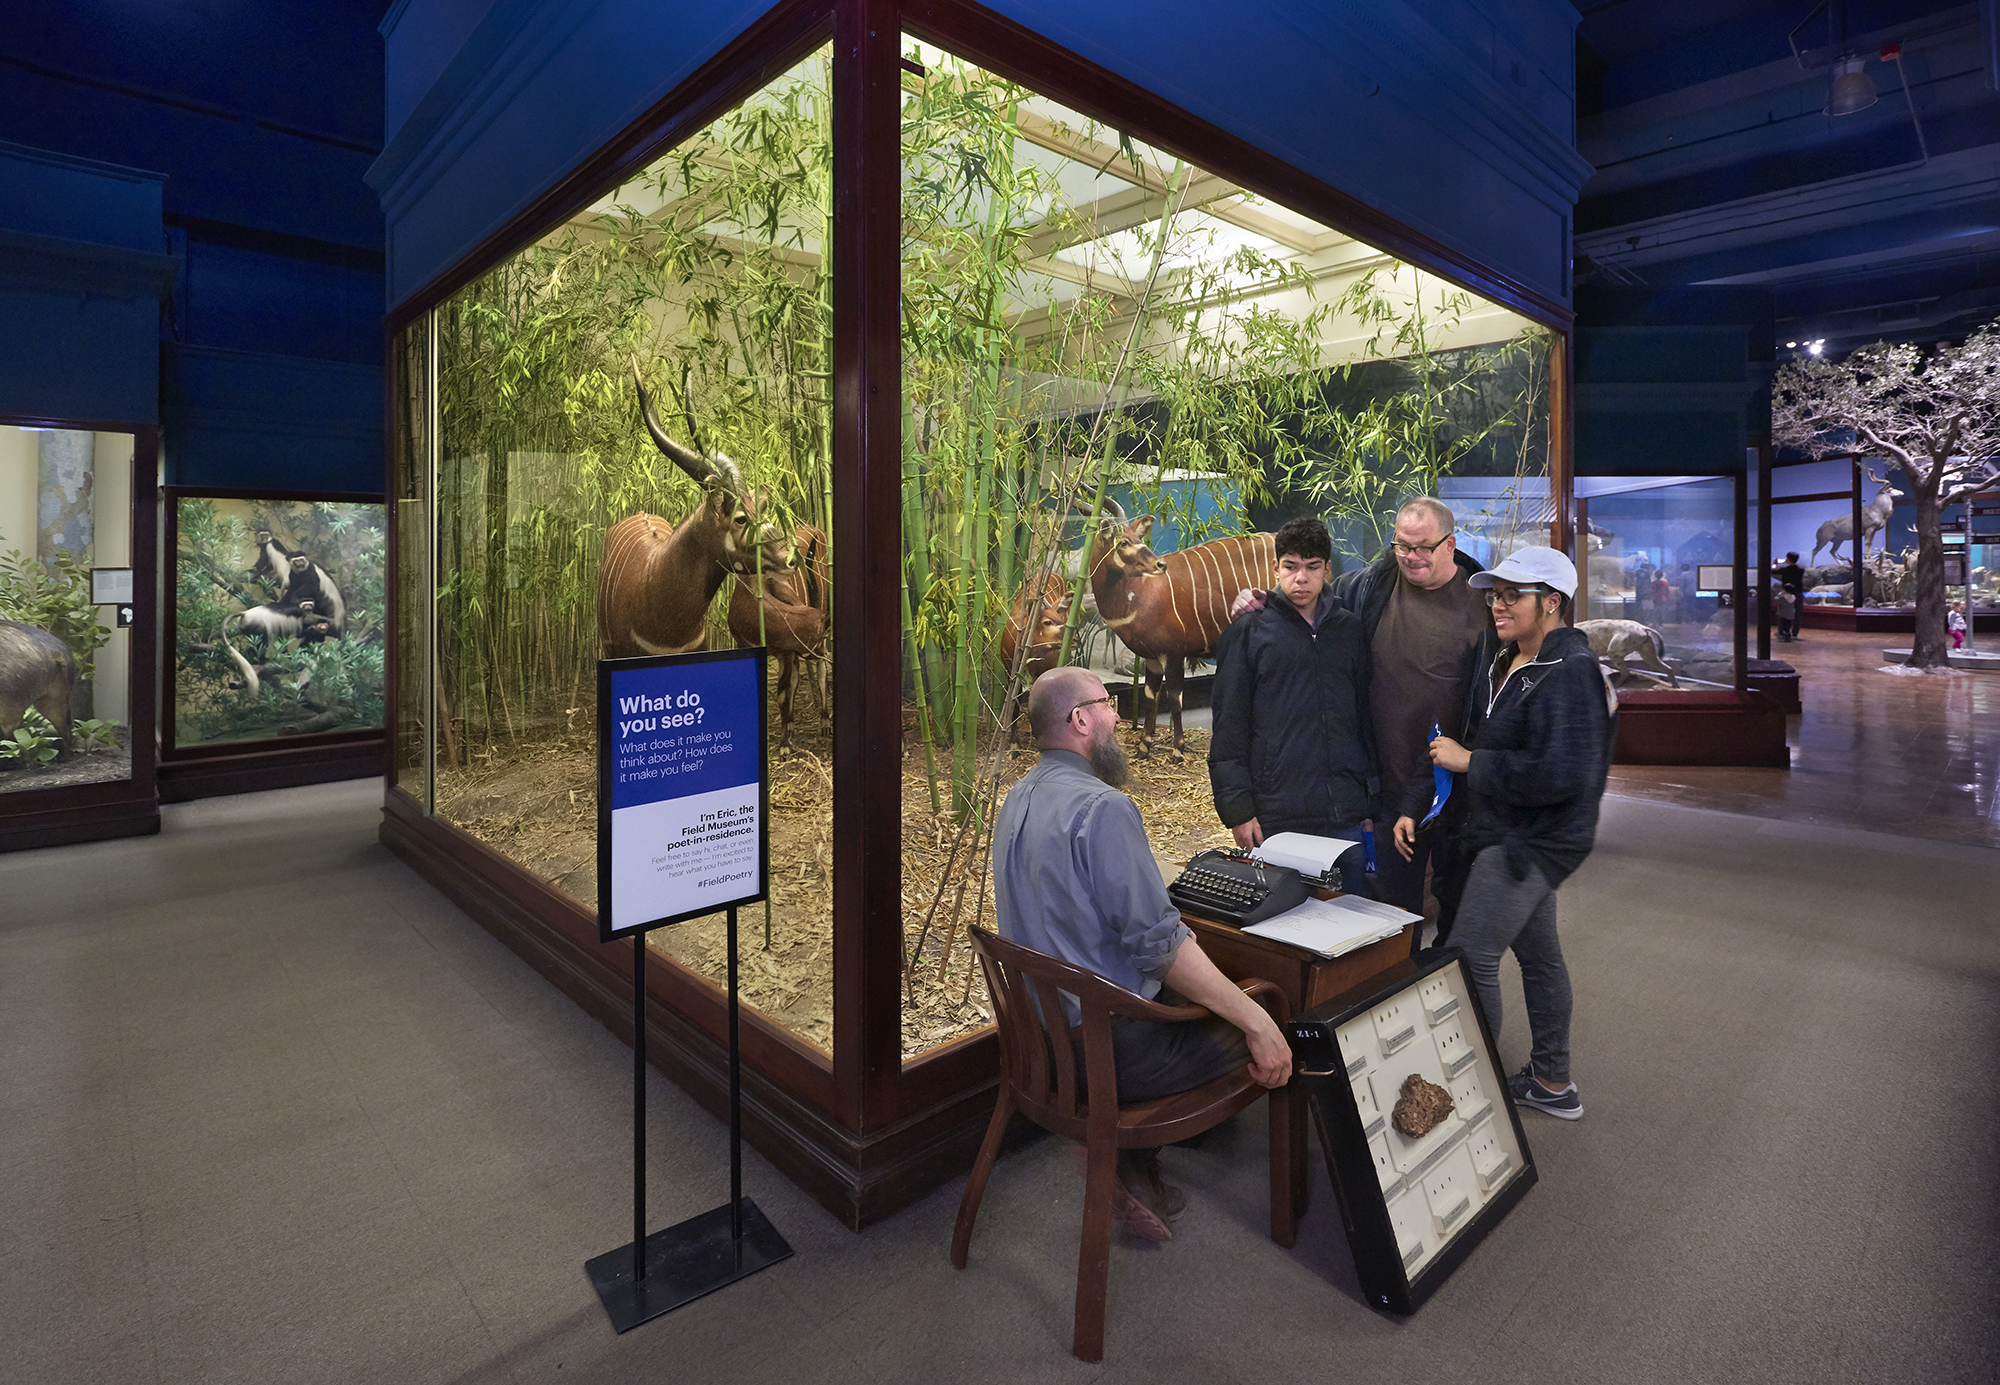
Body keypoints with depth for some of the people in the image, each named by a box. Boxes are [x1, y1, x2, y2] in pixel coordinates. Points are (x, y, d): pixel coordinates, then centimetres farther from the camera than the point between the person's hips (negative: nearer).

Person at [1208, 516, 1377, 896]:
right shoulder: (1247, 632, 1)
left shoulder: (1350, 630, 13)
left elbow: (1366, 718, 17)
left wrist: (1371, 802, 13)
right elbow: (1227, 729, -2)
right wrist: (1238, 809, -7)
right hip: (1277, 819, -3)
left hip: (1347, 820, 4)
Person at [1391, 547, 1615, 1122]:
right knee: (1537, 954, 20)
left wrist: (1469, 761, -20)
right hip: (1507, 836, 10)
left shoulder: (1570, 672, -19)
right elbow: (1473, 744, 15)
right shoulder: (1503, 667, 11)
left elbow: (1559, 776, -28)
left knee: (1470, 959, -8)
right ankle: (1552, 1083, 35)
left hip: (1532, 842, -10)